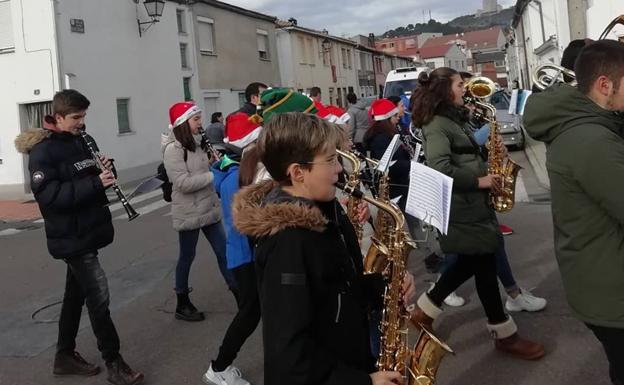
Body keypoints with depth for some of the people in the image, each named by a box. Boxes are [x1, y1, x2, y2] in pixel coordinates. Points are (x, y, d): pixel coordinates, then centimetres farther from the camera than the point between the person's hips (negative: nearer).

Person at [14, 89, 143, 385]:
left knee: (77, 293, 16)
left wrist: (107, 170, -6)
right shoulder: (42, 151, -14)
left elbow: (96, 181, 17)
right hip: (70, 237, -8)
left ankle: (65, 356, 29)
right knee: (98, 295, -8)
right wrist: (94, 183, -30)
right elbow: (49, 195, -24)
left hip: (89, 231, 8)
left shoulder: (84, 141, 9)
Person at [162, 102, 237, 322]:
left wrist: (213, 163, 0)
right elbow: (183, 183, -25)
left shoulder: (196, 142, 10)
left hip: (209, 208, 8)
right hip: (189, 213, -8)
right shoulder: (173, 149, -17)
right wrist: (214, 174, -23)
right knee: (187, 256, 5)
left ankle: (239, 294, 20)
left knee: (223, 250, 10)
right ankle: (182, 305, 20)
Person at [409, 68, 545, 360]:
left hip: (470, 203, 10)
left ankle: (425, 310, 26)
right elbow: (440, 169, -27)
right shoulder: (437, 125, -16)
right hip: (461, 207, -10)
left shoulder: (455, 119, 15)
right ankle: (505, 335, 13)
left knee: (471, 262, 16)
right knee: (484, 265, 0)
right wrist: (479, 181, -20)